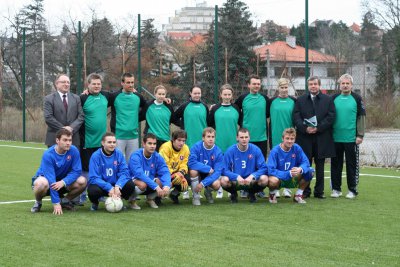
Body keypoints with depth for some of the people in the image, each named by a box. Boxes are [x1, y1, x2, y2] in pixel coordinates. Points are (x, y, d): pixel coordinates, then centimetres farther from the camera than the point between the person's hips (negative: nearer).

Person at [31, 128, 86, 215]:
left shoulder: (73, 150, -17)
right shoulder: (48, 155, -27)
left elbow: (77, 171, -17)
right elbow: (51, 179, -31)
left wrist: (63, 182, -37)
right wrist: (56, 203, -34)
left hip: (63, 181, 4)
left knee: (82, 181, -22)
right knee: (42, 183, -39)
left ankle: (65, 201, 6)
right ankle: (38, 203, -4)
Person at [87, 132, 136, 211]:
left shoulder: (119, 154, -5)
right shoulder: (96, 156, -15)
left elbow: (124, 172, -10)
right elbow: (94, 178, -19)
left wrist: (118, 186, -29)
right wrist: (109, 188, -31)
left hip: (115, 184, 3)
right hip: (100, 185, -3)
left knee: (130, 185, -24)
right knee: (93, 191, -36)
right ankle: (95, 203, 3)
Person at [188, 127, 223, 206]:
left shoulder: (218, 152, -15)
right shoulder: (196, 147, -19)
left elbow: (218, 171, -20)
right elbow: (191, 163, -30)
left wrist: (203, 183, -30)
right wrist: (209, 169, -28)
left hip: (209, 176, 1)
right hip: (197, 175, -1)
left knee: (216, 184, -29)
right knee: (193, 170, -34)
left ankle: (208, 192, 10)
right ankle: (196, 196, -15)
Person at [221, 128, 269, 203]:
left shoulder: (255, 150, -7)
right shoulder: (230, 151, -9)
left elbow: (263, 168, -10)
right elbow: (225, 170, -11)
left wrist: (252, 176, -26)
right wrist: (237, 177, -28)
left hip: (251, 180, 1)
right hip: (235, 181, -1)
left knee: (264, 179, -28)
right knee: (224, 180, -32)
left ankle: (251, 193, 6)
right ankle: (233, 194, 5)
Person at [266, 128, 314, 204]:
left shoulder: (296, 148, -7)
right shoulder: (275, 151, -18)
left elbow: (305, 162, -9)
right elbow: (271, 170, -25)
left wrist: (300, 169, -33)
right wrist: (288, 173, -33)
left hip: (293, 180, 4)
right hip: (279, 178, -4)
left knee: (310, 171, -18)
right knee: (273, 180, -40)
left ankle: (298, 195, 1)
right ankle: (272, 194, -2)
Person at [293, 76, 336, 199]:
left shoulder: (328, 100, 7)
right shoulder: (300, 100, 9)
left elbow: (331, 117, -2)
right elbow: (296, 117, 1)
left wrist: (318, 128, -12)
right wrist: (305, 128, -15)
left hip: (321, 138, 0)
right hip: (305, 137, 0)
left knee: (320, 166, 5)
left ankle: (319, 191, 11)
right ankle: (305, 191, 9)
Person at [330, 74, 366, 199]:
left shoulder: (357, 99, 0)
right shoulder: (334, 98, 7)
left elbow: (361, 117, -1)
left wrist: (360, 135, -7)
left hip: (351, 138, -2)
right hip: (335, 138, 2)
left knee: (352, 164, 2)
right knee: (336, 164, 7)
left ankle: (352, 189, 10)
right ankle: (336, 189, 15)